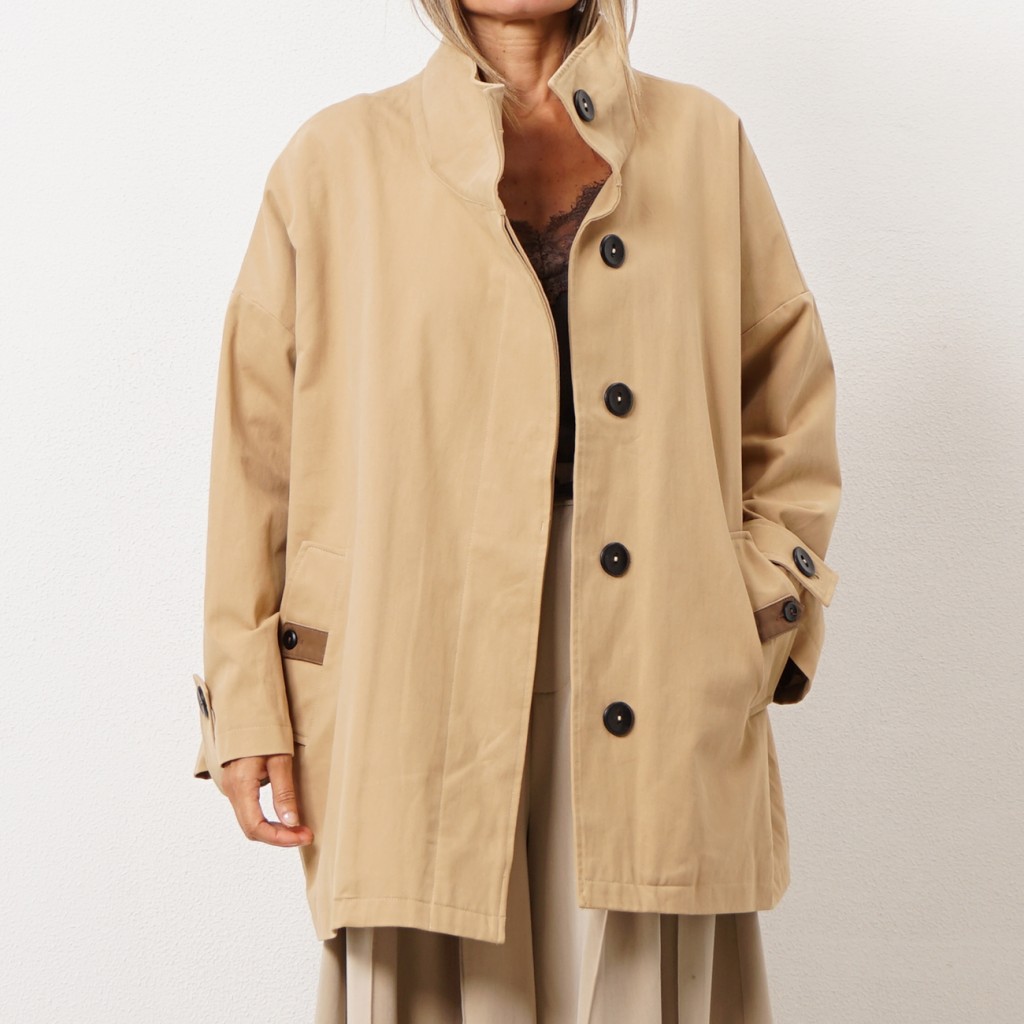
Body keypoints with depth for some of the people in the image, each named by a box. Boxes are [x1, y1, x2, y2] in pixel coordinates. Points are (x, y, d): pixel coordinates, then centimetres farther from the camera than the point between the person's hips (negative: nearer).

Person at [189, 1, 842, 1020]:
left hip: (657, 664, 2)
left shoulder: (702, 142, 10)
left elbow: (791, 411, 15)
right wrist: (246, 704, 0)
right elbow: (254, 447, 4)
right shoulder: (338, 158, 6)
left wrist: (761, 617, 4)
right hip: (414, 684, -1)